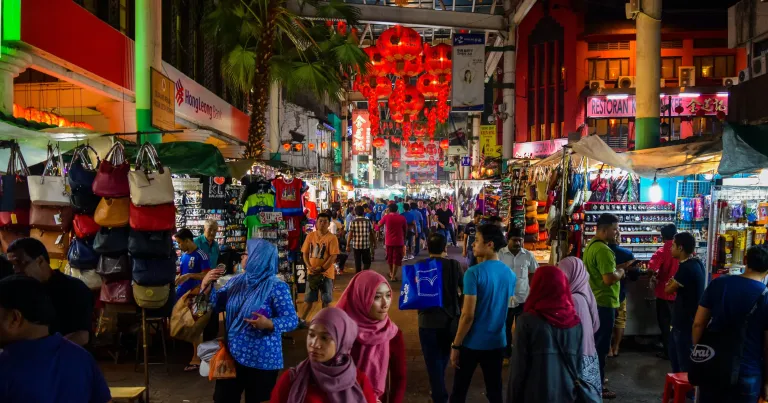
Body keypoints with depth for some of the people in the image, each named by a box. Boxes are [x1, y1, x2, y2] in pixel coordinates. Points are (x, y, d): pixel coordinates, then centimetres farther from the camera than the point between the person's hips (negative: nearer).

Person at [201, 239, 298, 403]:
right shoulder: (236, 281, 5)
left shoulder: (277, 287, -14)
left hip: (262, 360, -6)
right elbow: (217, 305, 11)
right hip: (232, 354, 6)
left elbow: (292, 320, -17)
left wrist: (269, 324, -34)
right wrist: (206, 285, -6)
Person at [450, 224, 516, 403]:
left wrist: (455, 345, -11)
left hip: (472, 342, -5)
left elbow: (468, 315, -19)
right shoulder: (510, 274, 1)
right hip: (497, 342, 5)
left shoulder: (474, 273, -18)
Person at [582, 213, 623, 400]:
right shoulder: (603, 250, -22)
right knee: (601, 345, -1)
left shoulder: (590, 246, 11)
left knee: (593, 342, 18)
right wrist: (620, 272, -9)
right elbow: (609, 279, -27)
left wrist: (615, 269, 12)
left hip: (593, 300, 10)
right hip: (604, 303, -10)